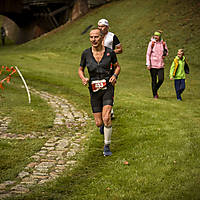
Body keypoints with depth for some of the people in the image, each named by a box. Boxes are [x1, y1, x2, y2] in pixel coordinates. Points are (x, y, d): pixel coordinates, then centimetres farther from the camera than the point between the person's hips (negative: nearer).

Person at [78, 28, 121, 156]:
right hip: (94, 90, 2)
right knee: (99, 123, 2)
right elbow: (80, 69, 12)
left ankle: (107, 146, -3)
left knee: (106, 118, -20)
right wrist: (83, 78, -9)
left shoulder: (110, 52, -3)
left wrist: (114, 75, -8)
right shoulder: (86, 53, -1)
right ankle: (104, 126, 41)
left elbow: (117, 66, 13)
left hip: (107, 88, -2)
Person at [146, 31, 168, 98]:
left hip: (160, 65, 2)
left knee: (161, 79, -6)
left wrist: (164, 54, -4)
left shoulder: (163, 43, 4)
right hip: (153, 65, -2)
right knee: (154, 80, 1)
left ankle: (156, 90, 22)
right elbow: (148, 54, -3)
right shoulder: (151, 43, -4)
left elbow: (166, 52, 20)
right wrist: (148, 64, -10)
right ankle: (154, 94, 14)